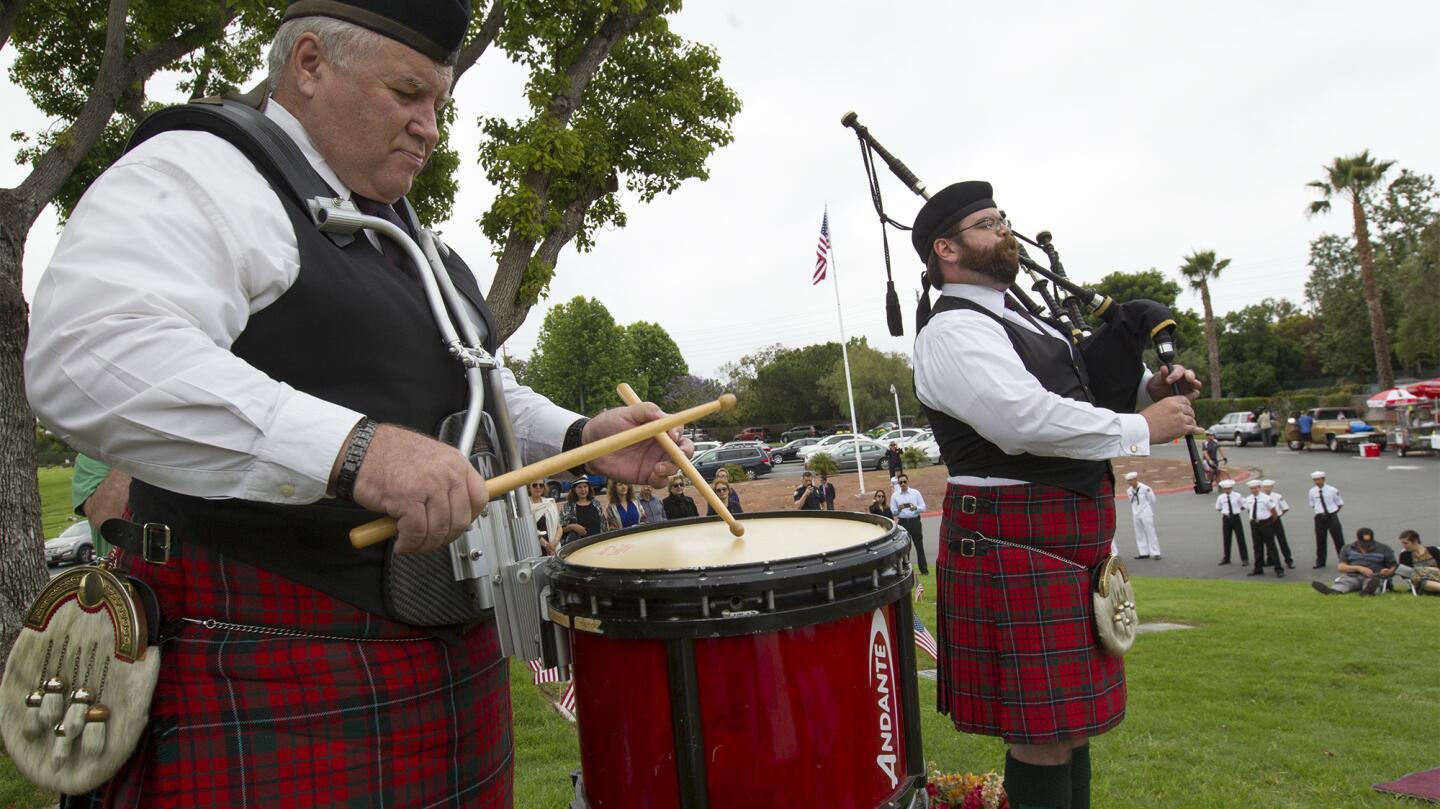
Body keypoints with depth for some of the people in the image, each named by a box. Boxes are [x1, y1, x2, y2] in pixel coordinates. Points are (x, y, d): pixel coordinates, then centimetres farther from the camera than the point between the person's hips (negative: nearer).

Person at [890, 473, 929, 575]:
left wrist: (915, 508, -17)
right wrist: (899, 509, -18)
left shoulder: (916, 493, 5)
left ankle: (924, 570, 12)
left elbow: (923, 508, 3)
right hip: (903, 523, 0)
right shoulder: (895, 496, 4)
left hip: (915, 522, 0)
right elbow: (893, 512, 3)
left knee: (919, 546, 4)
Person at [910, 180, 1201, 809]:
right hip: (1016, 544, -10)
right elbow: (1028, 418, -27)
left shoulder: (1014, 319, 17)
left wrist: (1148, 387, 6)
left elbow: (1070, 391, 25)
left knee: (1071, 711, 19)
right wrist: (1141, 427, -16)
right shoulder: (951, 332, -15)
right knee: (1042, 728, -1)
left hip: (1071, 537, 10)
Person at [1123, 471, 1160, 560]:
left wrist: (1152, 513, 9)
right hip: (1136, 515, 6)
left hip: (1146, 514, -6)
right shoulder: (1129, 491, 6)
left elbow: (1152, 500, 0)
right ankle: (1144, 553, 13)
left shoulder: (1145, 489, -10)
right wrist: (1132, 515, 13)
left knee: (1150, 532, -5)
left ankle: (1155, 553, -1)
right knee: (1140, 534, 7)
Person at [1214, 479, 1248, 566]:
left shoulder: (1237, 496, -6)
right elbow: (1217, 508, 14)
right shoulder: (1221, 497, 0)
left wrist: (1238, 510, 1)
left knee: (1240, 538, 0)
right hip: (1226, 519, 2)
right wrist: (1224, 511, 5)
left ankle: (1244, 559, 7)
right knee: (1226, 539, 8)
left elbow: (1244, 505, 7)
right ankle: (1226, 558, 20)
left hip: (1236, 518, -2)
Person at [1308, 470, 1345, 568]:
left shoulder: (1332, 490, -7)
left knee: (1338, 539, 3)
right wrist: (1319, 512, 4)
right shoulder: (1312, 492, -1)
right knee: (1320, 541, 9)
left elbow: (1340, 503, 5)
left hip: (1332, 516, -2)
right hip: (1320, 517, 2)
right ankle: (1320, 562, 19)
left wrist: (1334, 512, 1)